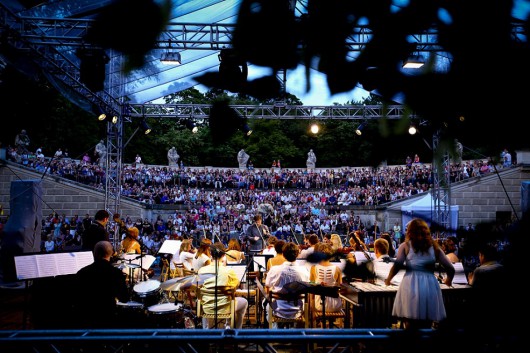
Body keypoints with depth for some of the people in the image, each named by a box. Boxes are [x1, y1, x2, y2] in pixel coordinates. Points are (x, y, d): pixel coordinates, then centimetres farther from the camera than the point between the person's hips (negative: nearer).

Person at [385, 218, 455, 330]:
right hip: (430, 286, 2)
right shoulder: (434, 247, 14)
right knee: (426, 327, 12)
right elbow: (450, 268, 12)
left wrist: (388, 279, 11)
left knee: (410, 328, 6)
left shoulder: (406, 246, 8)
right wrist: (448, 280, 32)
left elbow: (397, 265, -6)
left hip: (410, 285, -2)